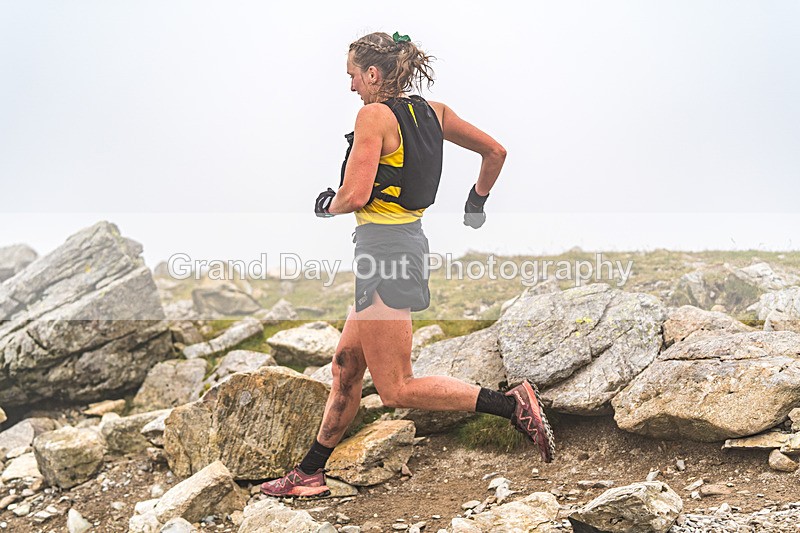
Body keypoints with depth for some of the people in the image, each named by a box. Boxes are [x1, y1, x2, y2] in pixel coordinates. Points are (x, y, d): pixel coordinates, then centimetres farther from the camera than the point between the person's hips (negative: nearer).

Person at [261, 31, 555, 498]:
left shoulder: (374, 114, -12)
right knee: (346, 367, 15)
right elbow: (495, 151, 15)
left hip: (384, 245, -9)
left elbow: (355, 195, -20)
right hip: (409, 237, 9)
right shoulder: (434, 112, 10)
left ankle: (513, 405, -10)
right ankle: (310, 473, 25)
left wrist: (327, 204, 1)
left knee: (396, 389, -4)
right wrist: (478, 201, 29)